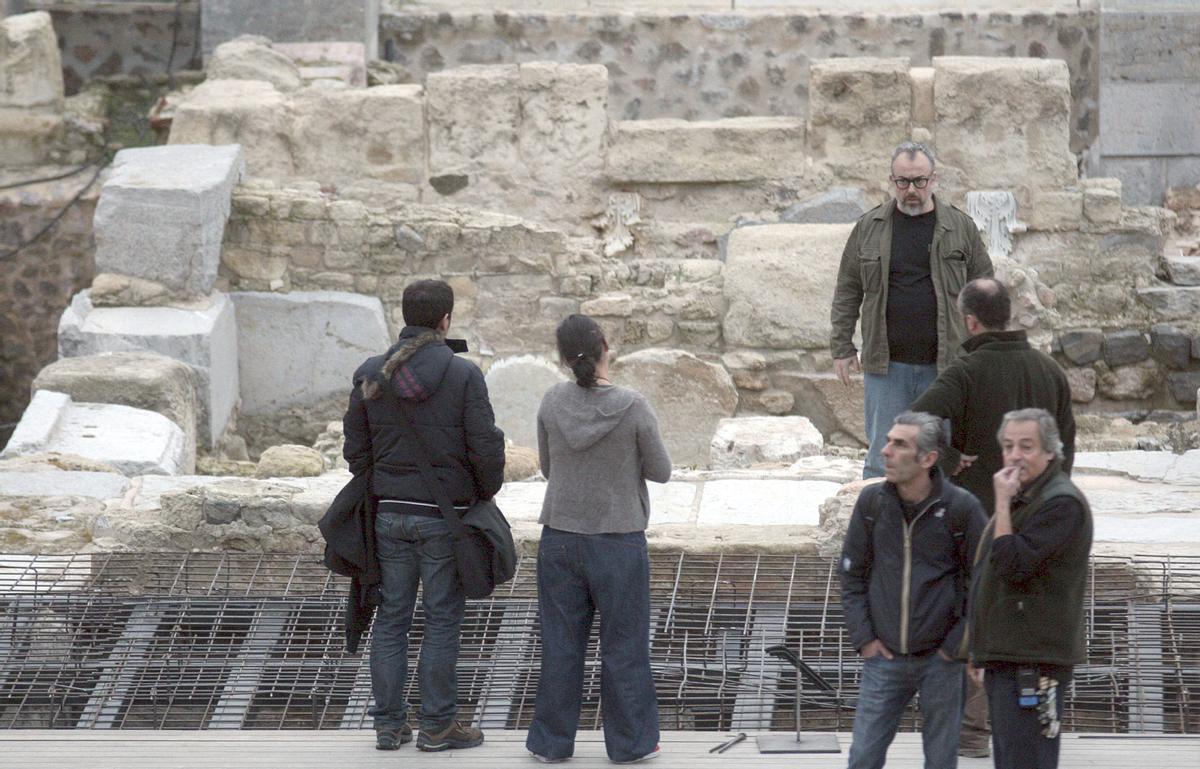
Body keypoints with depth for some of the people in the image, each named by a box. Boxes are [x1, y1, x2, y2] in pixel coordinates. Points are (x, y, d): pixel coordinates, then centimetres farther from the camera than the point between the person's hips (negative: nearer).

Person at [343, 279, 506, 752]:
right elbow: (486, 447, -12)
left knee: (391, 617, 10)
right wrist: (485, 495, 6)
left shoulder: (371, 376, -1)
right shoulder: (463, 376, -12)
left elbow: (356, 447, 5)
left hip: (389, 514, 4)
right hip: (445, 517, -4)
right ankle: (436, 726, 6)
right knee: (442, 620, 3)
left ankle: (388, 725, 13)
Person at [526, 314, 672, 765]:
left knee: (561, 643, 11)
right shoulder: (633, 409, -16)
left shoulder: (553, 403, -7)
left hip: (560, 538, 3)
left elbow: (548, 467, 6)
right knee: (624, 644, 9)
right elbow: (660, 471, -4)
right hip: (619, 541, -3)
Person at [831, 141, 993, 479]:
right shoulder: (869, 228, 6)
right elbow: (848, 291, 11)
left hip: (944, 365, 0)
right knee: (882, 458, 0)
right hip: (886, 365, 0)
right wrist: (842, 347, 6)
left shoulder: (961, 228, 4)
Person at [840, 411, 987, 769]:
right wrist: (863, 637, 0)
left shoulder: (961, 508, -9)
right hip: (884, 658, 2)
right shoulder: (872, 502, -1)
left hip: (941, 659, -2)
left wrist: (957, 644, -6)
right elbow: (852, 574, 8)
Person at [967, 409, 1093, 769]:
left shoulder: (1062, 503, -14)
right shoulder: (1021, 498, 20)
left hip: (1034, 664, -10)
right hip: (1005, 658, 10)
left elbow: (1013, 566, -22)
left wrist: (1002, 503, -17)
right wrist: (981, 650, 26)